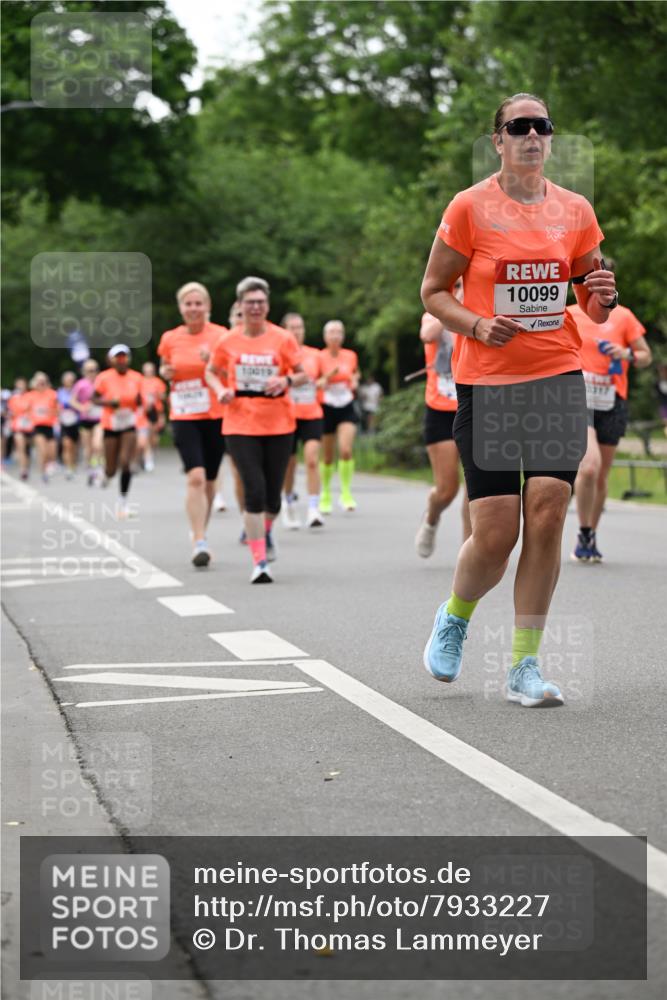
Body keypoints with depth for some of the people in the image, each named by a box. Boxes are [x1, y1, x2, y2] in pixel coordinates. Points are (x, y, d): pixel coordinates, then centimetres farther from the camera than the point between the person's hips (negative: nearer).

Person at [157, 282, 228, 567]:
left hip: (215, 414, 0)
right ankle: (199, 543, -16)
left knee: (208, 480, 11)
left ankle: (200, 530, 34)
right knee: (195, 477, -16)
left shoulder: (220, 335, -4)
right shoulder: (170, 339, 3)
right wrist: (165, 372, -3)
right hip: (184, 416, 0)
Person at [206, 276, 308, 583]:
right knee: (254, 490, -13)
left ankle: (265, 532, 42)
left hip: (279, 425, 1)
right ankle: (259, 561, -7)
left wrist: (286, 380, -17)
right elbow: (211, 372, 15)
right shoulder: (227, 341, 1)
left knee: (272, 495, 6)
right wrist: (221, 390, -5)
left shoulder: (283, 339, -1)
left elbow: (303, 375, 4)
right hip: (241, 425, -1)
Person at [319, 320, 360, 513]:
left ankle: (346, 493, -7)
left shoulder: (351, 356, 2)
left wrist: (355, 381, 0)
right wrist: (327, 378, -23)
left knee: (346, 450, -18)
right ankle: (326, 495, 26)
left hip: (346, 409, 1)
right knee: (328, 457, 7)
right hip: (327, 408, -1)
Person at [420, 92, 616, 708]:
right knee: (495, 533, -5)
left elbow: (593, 308, 17)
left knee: (546, 518, -8)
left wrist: (603, 298, -6)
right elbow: (433, 291, 4)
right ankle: (455, 618, 27)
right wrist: (478, 325, -13)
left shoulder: (575, 211, 8)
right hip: (486, 381, -3)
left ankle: (525, 666, 1)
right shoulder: (470, 208, -2)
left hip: (558, 379, 3)